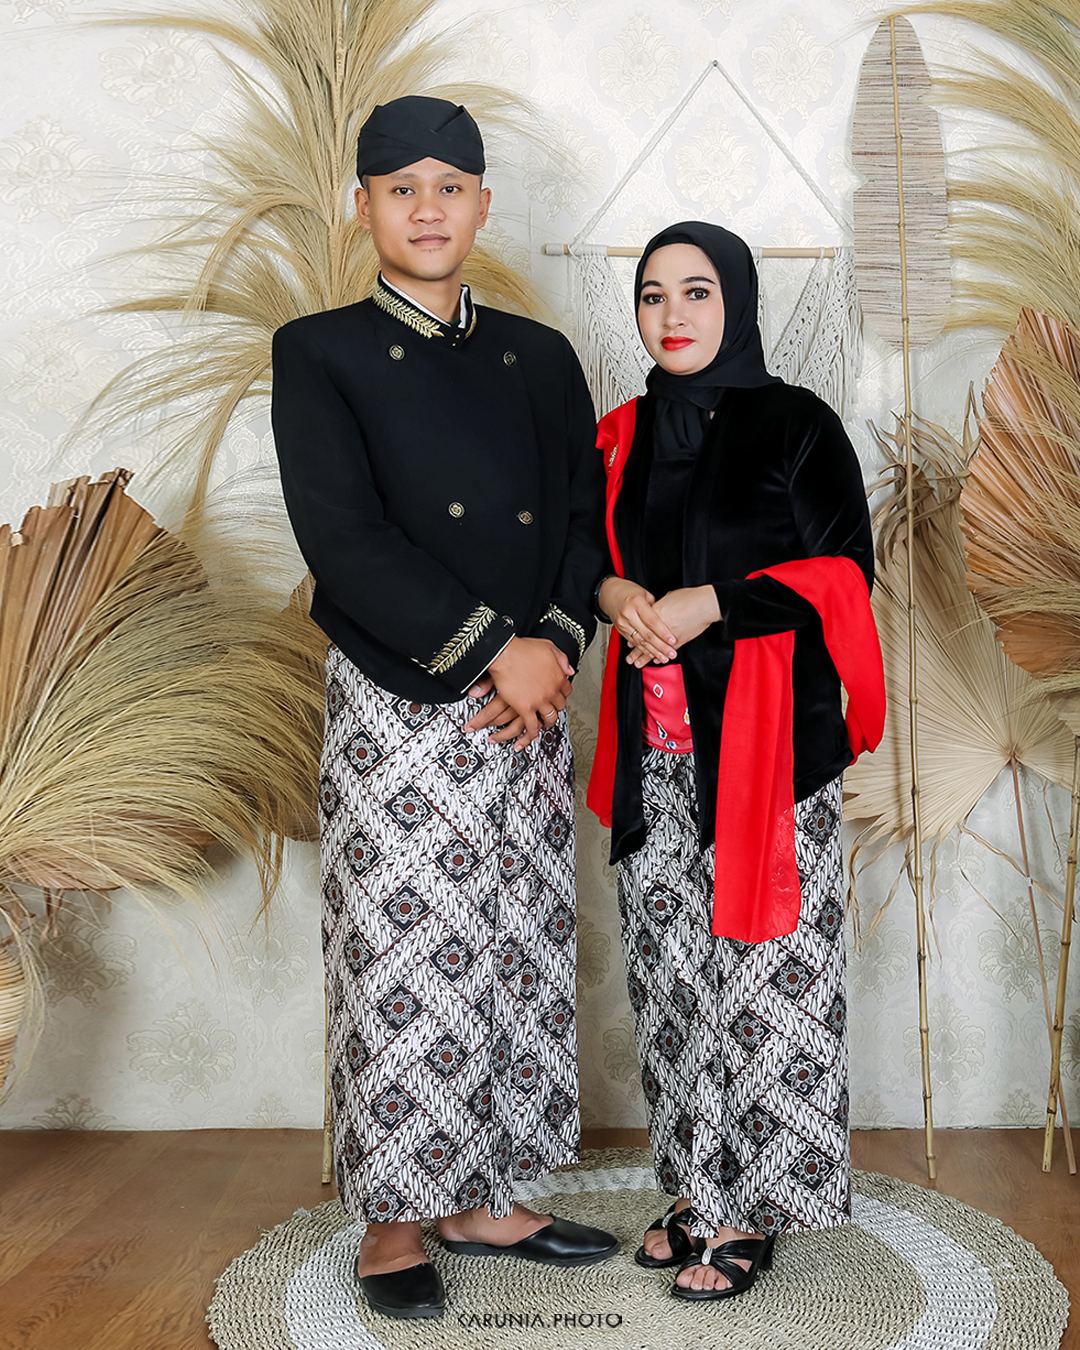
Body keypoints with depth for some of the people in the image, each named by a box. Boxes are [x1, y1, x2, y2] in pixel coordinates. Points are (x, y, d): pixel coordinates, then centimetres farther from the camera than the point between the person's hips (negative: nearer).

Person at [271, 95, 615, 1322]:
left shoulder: (541, 357, 13)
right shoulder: (319, 354, 0)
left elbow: (586, 520, 9)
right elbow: (342, 539, -12)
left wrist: (554, 645, -9)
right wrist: (493, 648, -16)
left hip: (529, 705, 5)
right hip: (399, 713, -4)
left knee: (518, 958, 10)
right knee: (405, 968, 1)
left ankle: (483, 1199, 26)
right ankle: (393, 1223, 18)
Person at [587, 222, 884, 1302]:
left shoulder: (796, 424, -2)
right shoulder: (624, 435, 12)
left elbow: (845, 568, -6)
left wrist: (712, 603, -16)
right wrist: (616, 594, -5)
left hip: (764, 736, -5)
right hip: (655, 742, 5)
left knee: (758, 968, -1)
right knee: (668, 967, 9)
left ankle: (755, 1207, 14)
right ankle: (696, 1184, 25)